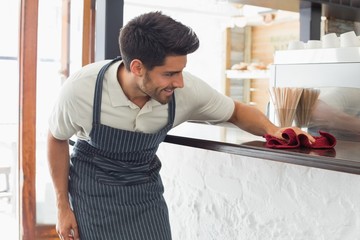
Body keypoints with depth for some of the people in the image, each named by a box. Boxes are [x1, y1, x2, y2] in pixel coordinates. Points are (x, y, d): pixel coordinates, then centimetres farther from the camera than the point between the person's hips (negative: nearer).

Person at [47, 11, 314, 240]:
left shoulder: (187, 90, -23)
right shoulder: (81, 89, -27)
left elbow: (236, 111, -3)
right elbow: (57, 139, -7)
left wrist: (273, 130, -23)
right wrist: (63, 205, -4)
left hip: (145, 187, 2)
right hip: (94, 187, -2)